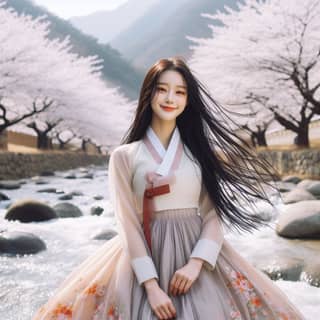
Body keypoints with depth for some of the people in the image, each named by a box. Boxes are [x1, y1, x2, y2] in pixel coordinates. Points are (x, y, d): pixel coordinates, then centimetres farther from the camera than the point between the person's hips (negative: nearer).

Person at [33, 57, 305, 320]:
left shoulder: (201, 152, 7)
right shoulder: (124, 156, 0)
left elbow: (214, 214, 2)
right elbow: (128, 223, -6)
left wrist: (196, 263, -15)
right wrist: (151, 286, -14)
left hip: (195, 251, 2)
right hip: (147, 255, -2)